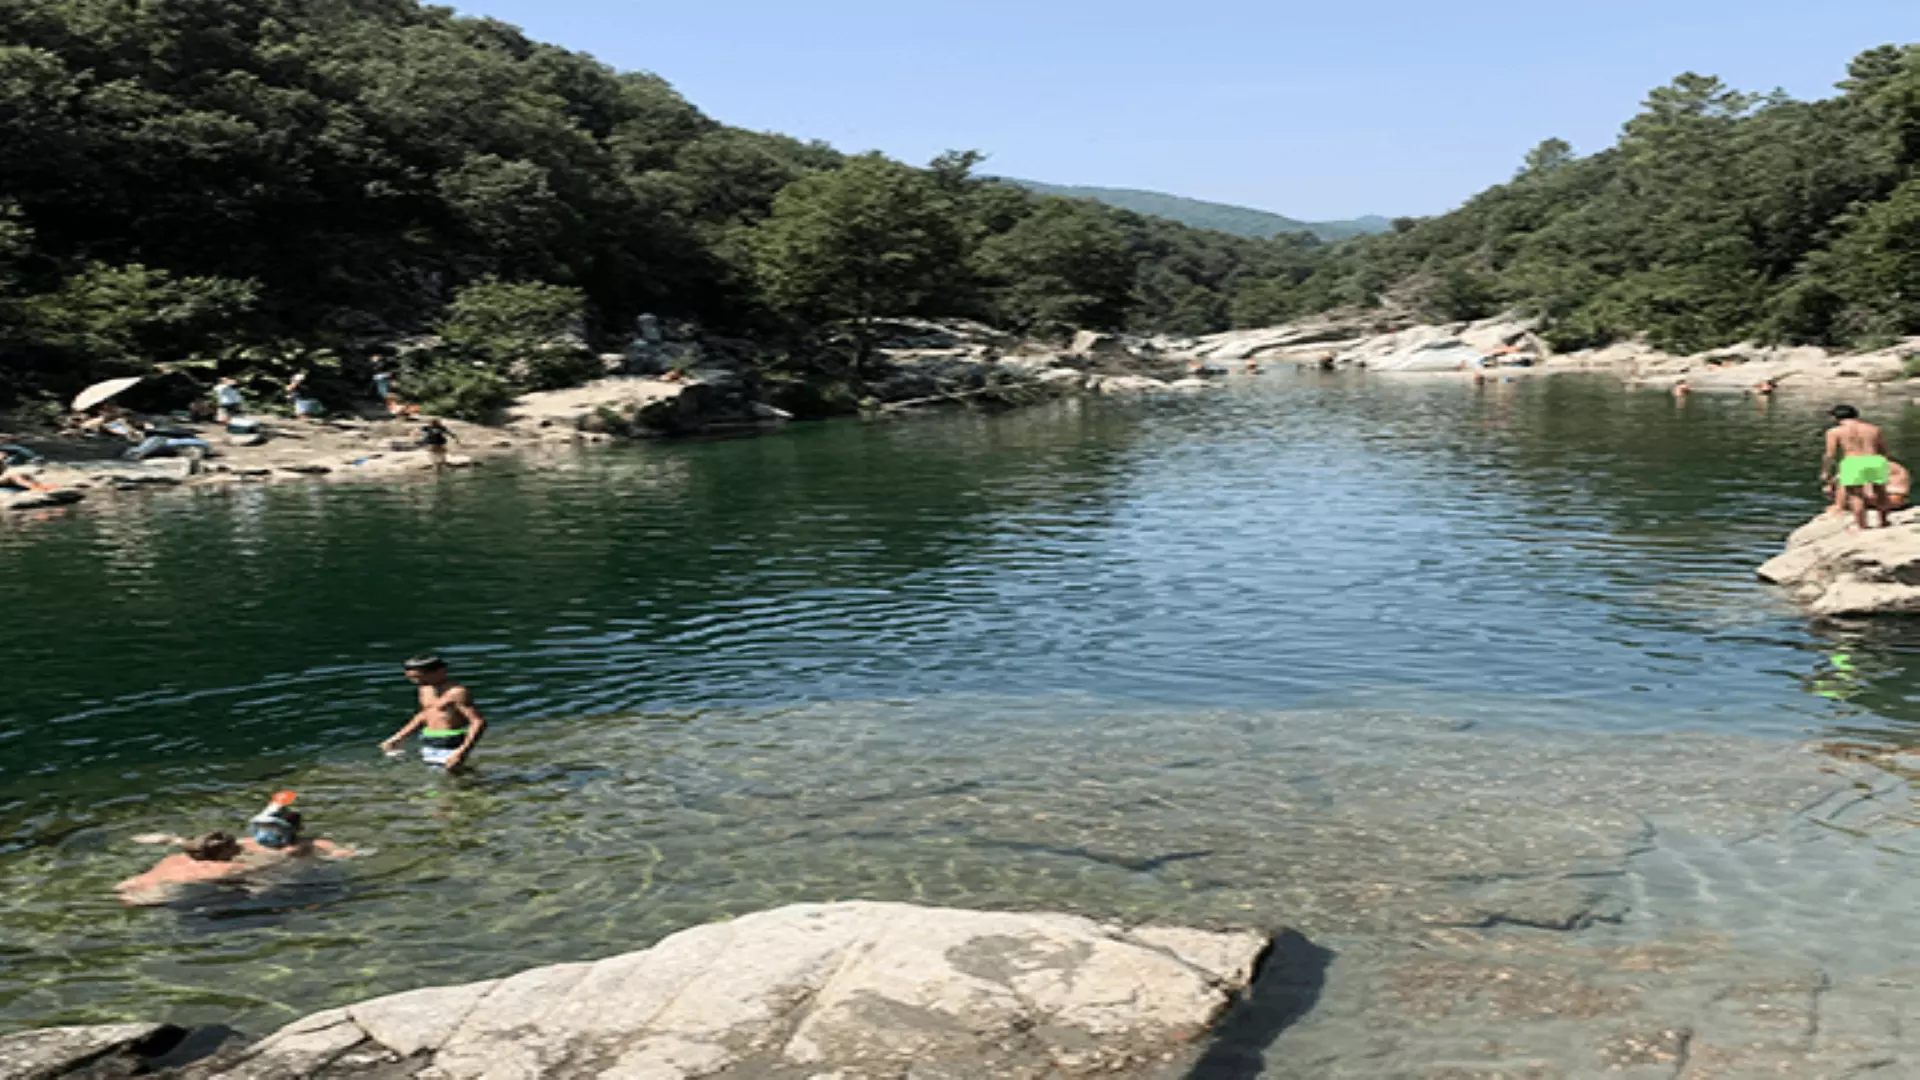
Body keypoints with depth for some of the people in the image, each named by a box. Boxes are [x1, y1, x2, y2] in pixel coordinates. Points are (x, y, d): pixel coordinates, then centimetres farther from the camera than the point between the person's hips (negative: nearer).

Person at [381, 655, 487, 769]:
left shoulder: (456, 692, -17)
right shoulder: (425, 689, 11)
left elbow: (479, 722, -22)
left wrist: (462, 751, -31)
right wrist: (399, 737, 22)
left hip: (450, 747, -9)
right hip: (428, 746, 9)